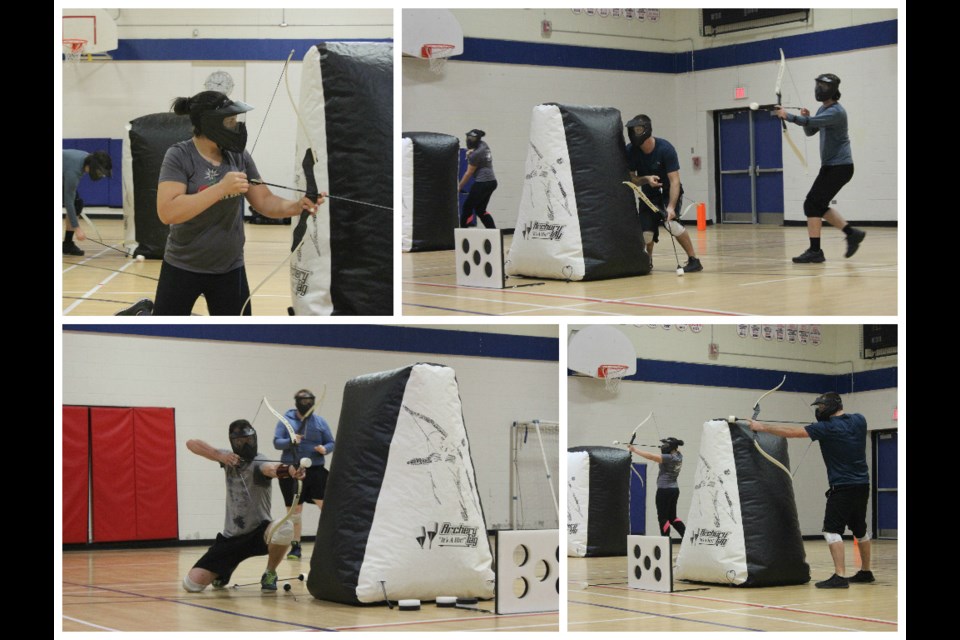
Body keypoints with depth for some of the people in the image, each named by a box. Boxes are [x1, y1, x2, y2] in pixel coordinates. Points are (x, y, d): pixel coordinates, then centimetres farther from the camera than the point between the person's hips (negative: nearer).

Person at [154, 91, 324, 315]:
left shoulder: (238, 156, -1)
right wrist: (221, 188, -29)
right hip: (183, 268, -4)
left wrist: (299, 205, -18)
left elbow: (265, 201, 2)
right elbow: (167, 212, -26)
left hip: (229, 269, 4)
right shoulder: (179, 156, -15)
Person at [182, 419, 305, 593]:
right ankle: (223, 572, 27)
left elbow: (271, 468, -42)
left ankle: (270, 574, -9)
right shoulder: (229, 458, 1)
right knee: (192, 583, -9)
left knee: (283, 529, -39)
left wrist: (288, 470, -67)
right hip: (231, 537, 4)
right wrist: (219, 456, -19)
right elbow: (192, 444, -1)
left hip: (258, 533, -4)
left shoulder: (258, 463, -17)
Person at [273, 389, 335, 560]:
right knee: (294, 511, 7)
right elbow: (276, 442, -4)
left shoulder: (320, 422, 6)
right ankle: (295, 547, 19)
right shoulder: (286, 421, 3)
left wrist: (325, 449, -15)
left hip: (315, 470, 0)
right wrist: (290, 441, -24)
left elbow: (331, 443, 7)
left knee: (326, 505, -13)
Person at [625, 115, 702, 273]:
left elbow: (674, 181, -28)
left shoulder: (665, 149, -25)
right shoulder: (630, 151, -15)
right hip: (648, 194, 3)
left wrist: (671, 207, -40)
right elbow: (631, 179, -7)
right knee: (645, 232, -8)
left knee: (670, 221, -29)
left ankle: (694, 259, -19)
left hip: (669, 192, -3)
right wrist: (646, 179, -29)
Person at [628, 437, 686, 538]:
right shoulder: (679, 456, 6)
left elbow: (650, 456, -23)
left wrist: (634, 450, -19)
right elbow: (676, 449, 32)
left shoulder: (669, 458, -17)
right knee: (672, 517, 15)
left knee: (663, 518, -2)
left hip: (664, 490, -9)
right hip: (674, 489, 9)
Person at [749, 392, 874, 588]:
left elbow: (792, 432, -13)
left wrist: (763, 427, -8)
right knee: (860, 529, 20)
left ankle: (840, 576, -20)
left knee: (832, 530, -10)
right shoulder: (859, 420, 5)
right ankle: (865, 572, 30)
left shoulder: (827, 428, -13)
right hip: (862, 485, 8)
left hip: (842, 487, -8)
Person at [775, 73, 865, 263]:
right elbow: (810, 131, 17)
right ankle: (852, 233, 18)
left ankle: (814, 251, -13)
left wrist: (789, 116, -41)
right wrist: (805, 118, -4)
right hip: (831, 166, 10)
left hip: (839, 167, -10)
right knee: (819, 206, 13)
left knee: (812, 205, -13)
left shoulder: (836, 112, -18)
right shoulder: (823, 109, 14)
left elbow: (815, 122, -34)